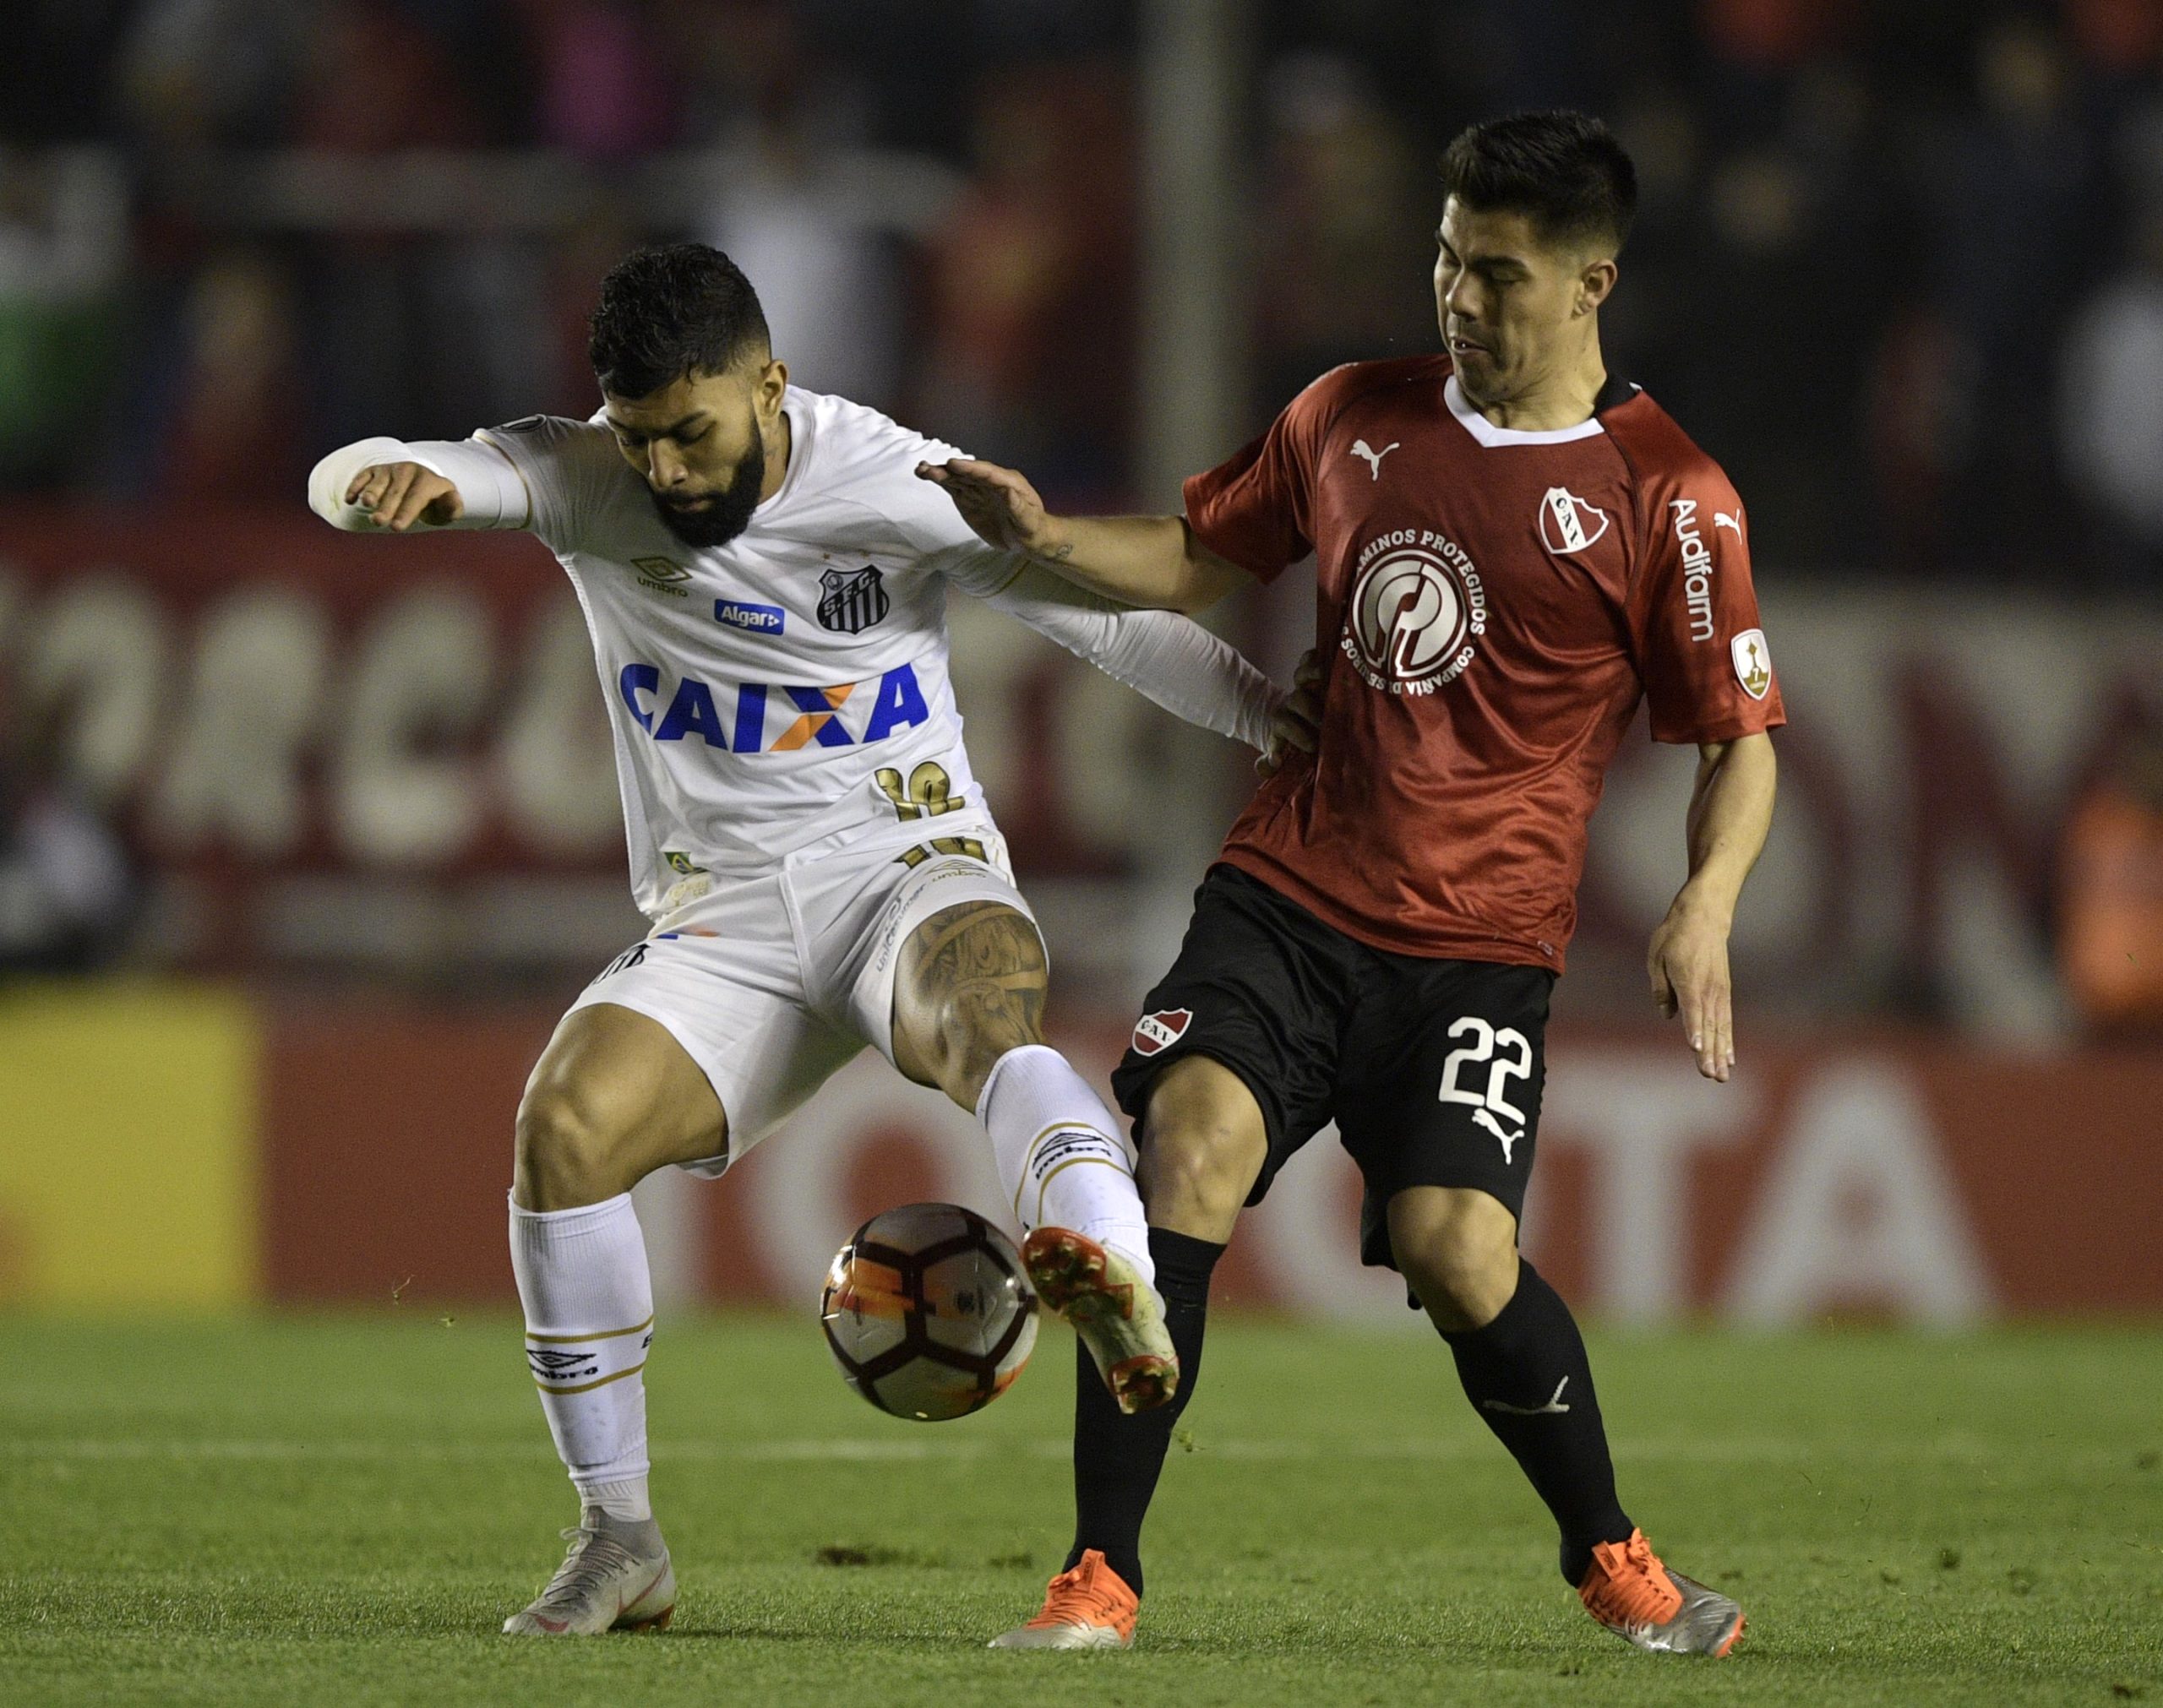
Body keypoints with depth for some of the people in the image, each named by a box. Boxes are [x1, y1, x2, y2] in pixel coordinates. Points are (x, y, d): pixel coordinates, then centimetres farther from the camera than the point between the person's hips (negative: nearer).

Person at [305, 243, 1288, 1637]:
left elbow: (1118, 623, 0)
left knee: (985, 1003, -38)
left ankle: (1118, 1286, -69)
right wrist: (391, 481, -38)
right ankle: (620, 1540, -12)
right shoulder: (583, 480, -1)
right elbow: (346, 483, -13)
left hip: (911, 871, -2)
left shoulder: (904, 489, -6)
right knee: (567, 1120, -24)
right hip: (721, 930, 3)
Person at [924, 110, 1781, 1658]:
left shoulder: (1665, 497, -3)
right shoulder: (1353, 418, 9)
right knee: (1191, 1141, -21)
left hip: (1479, 945, -3)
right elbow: (1203, 557, 22)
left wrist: (1706, 906, -16)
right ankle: (1101, 1577, -17)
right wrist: (1051, 538, 4)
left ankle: (1611, 1557, 10)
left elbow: (1741, 735, 1)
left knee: (1456, 1246, -18)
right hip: (1288, 892, 3)